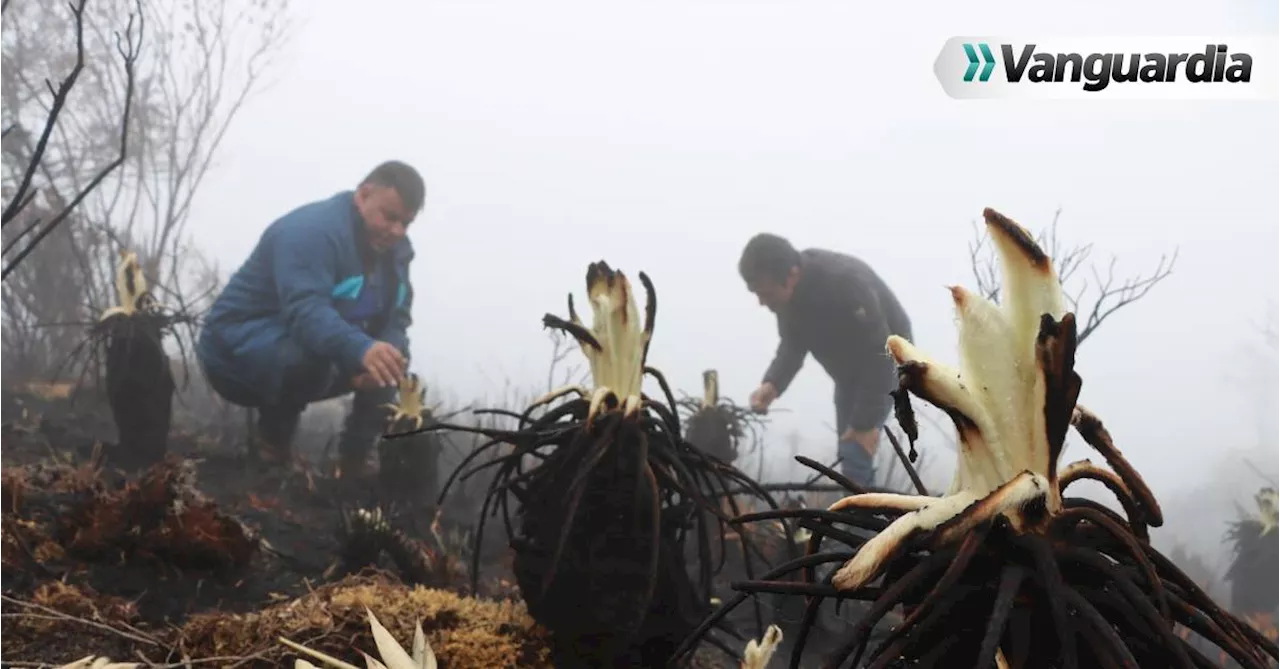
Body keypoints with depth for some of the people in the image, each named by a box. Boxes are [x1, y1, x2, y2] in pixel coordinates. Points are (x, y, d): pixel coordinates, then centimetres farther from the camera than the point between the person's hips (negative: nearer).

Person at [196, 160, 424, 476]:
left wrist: (380, 355, -24)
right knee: (310, 356, -37)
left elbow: (395, 318, 0)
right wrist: (361, 350, -57)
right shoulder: (314, 230, -24)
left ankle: (354, 462, 2)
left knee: (390, 356, -4)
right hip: (239, 346, -9)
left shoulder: (394, 248, 3)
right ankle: (273, 444, -10)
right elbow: (304, 310, -39)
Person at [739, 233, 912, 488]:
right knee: (848, 453, 13)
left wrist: (866, 422, -30)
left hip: (886, 361, -7)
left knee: (856, 454, -13)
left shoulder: (845, 283, -39)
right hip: (848, 369, 8)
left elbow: (879, 356, -34)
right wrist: (772, 383, -22)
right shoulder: (789, 289, -16)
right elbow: (793, 343, -2)